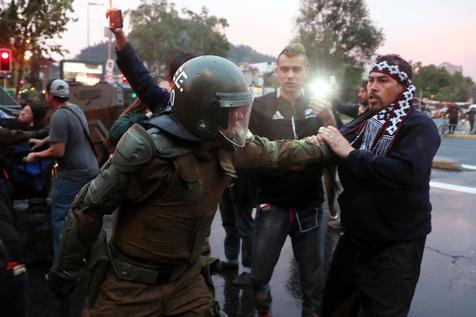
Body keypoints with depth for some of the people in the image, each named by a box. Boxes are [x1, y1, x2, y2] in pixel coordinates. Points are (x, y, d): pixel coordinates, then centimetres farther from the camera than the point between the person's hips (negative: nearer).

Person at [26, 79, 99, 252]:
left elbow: (57, 151, -21)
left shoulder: (59, 116, -20)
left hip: (74, 174, -9)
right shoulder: (76, 108, 9)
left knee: (59, 216, -2)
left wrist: (36, 155, -6)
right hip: (91, 169, 9)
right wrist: (43, 141, 28)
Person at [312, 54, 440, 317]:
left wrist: (350, 153, -28)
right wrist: (323, 143, -16)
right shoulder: (363, 121, 7)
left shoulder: (420, 126, -13)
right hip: (355, 237, 7)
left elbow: (406, 172, -31)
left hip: (396, 245, -6)